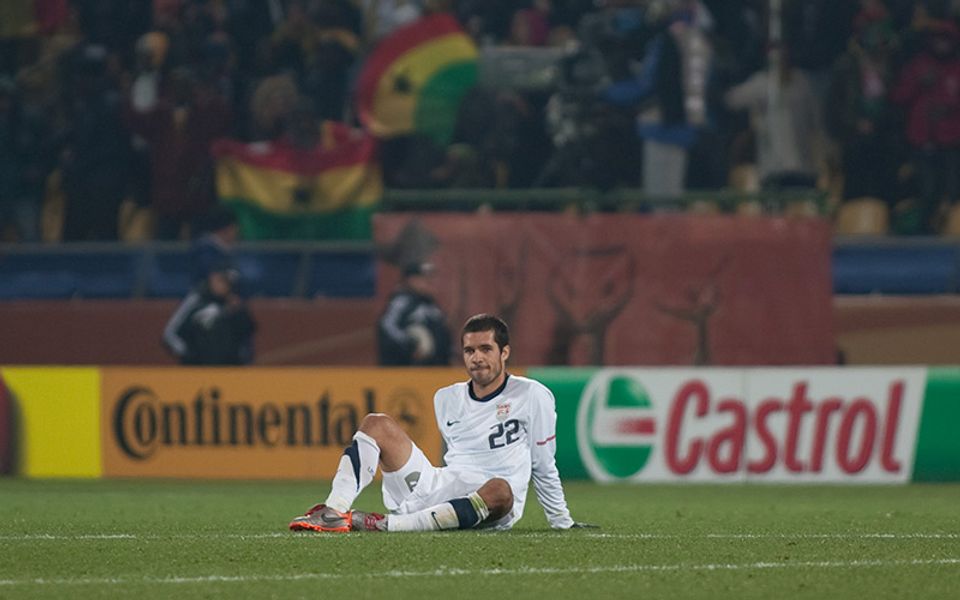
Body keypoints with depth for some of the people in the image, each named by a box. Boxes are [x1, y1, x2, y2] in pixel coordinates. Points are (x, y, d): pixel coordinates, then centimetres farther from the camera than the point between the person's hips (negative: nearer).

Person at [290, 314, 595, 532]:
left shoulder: (532, 396, 1)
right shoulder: (446, 399, 15)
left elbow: (544, 466, 6)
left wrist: (562, 522, 8)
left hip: (491, 509, -5)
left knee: (500, 491, -42)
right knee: (376, 423, -1)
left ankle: (387, 525, -47)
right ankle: (334, 511, -25)